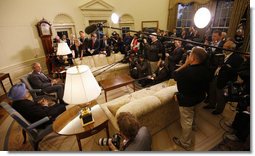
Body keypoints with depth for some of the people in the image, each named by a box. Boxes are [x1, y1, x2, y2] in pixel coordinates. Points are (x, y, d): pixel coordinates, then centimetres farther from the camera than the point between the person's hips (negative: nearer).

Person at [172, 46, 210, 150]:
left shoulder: (188, 72, -38)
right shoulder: (204, 69, -10)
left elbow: (174, 75, -20)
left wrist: (186, 64, -18)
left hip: (187, 100, -8)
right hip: (199, 96, 9)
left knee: (186, 121, 10)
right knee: (192, 114, 37)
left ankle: (185, 143, 30)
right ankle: (193, 124, 67)